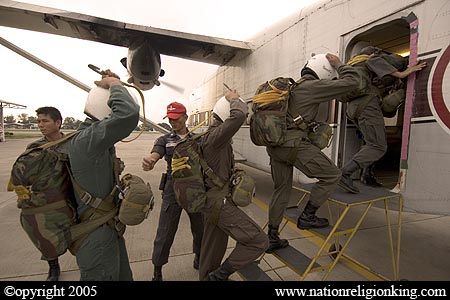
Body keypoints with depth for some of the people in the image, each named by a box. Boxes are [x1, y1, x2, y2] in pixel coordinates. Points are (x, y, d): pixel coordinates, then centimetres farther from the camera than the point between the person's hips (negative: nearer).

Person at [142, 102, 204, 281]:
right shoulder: (164, 140, 2)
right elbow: (154, 155, -16)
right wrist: (148, 162, -40)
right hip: (173, 190, -1)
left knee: (200, 228, 15)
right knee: (165, 232, 4)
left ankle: (199, 259, 42)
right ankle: (157, 270, 27)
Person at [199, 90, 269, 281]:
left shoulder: (212, 134, 12)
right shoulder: (214, 136, -21)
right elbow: (239, 115, -35)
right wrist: (233, 99, -16)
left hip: (214, 200, 10)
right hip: (219, 202, -10)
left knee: (214, 248, 23)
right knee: (258, 241, -5)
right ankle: (219, 276, 6)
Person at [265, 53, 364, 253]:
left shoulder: (291, 86, 22)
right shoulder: (313, 86, -3)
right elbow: (353, 82, -2)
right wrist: (338, 64, 12)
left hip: (274, 144, 9)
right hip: (294, 144, -9)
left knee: (281, 189, 17)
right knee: (332, 175, 7)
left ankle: (272, 238, 26)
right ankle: (307, 216, 12)